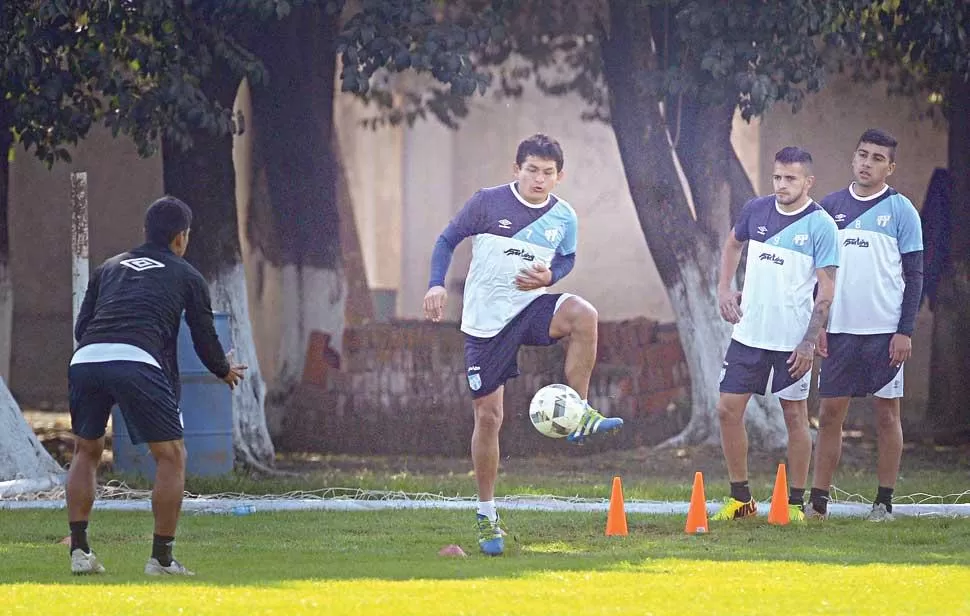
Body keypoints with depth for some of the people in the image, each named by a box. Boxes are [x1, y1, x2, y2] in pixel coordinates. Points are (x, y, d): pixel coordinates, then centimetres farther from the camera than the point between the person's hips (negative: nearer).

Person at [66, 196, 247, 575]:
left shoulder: (109, 268, 29)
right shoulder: (187, 276, 19)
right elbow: (204, 339, 21)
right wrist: (226, 371, 42)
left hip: (85, 360, 4)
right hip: (137, 363, -4)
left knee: (86, 451, 24)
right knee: (171, 456, 9)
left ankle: (79, 551, 16)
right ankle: (161, 559, 5)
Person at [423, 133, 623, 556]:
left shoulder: (563, 217, -1)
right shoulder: (488, 202, -9)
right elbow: (448, 240, 0)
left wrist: (549, 275, -8)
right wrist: (437, 284, -15)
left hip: (531, 307, 2)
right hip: (486, 321, -1)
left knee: (583, 314, -32)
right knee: (488, 416, 1)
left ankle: (579, 414, -20)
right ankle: (486, 514, 16)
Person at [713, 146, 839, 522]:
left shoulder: (820, 226, -10)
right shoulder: (756, 210, 4)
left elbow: (826, 290, -11)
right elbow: (733, 244, 25)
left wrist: (809, 342, -16)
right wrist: (724, 289, 11)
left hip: (791, 342, -5)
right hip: (748, 333, 5)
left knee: (795, 416, 2)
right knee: (728, 409, 2)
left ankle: (796, 503, 11)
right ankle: (740, 498, 14)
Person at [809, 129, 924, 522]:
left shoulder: (900, 211, -1)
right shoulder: (831, 207, 9)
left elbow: (914, 275, -2)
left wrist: (905, 331, -9)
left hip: (885, 332, -3)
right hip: (839, 329, 3)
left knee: (887, 412, 2)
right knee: (830, 412, 2)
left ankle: (884, 502, 8)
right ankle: (819, 499, 6)